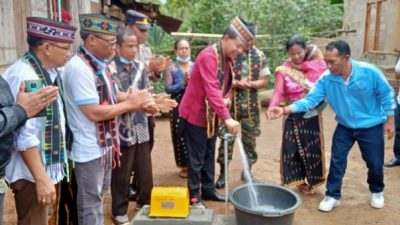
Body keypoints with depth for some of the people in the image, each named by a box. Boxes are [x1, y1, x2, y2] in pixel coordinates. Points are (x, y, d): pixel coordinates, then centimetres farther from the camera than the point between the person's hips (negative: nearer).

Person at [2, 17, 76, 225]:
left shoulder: (49, 74, 6)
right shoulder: (23, 76, -22)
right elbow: (24, 136, -24)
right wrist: (41, 178, -22)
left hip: (46, 167, 9)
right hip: (32, 173, -9)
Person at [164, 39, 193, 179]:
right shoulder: (172, 68, 1)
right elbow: (168, 89, -8)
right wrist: (183, 83, -17)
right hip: (178, 107, -1)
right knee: (180, 135, 2)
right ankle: (184, 165, 16)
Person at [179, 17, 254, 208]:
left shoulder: (227, 59, 6)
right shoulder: (208, 56, -24)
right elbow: (212, 90, -33)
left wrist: (224, 100, -4)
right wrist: (227, 118, -38)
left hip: (211, 114, 9)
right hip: (195, 113, -9)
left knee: (209, 155, 16)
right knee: (196, 157, 0)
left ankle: (208, 190, 29)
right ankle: (194, 196, 13)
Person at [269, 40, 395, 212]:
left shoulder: (369, 72, -23)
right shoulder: (326, 79, -18)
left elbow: (386, 96, -10)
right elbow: (310, 100, -22)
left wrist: (389, 121, -6)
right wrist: (285, 109, -36)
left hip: (371, 126, -2)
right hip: (345, 126, 2)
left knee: (374, 163, 11)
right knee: (337, 161, 3)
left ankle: (377, 191, 40)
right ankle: (332, 195, 20)